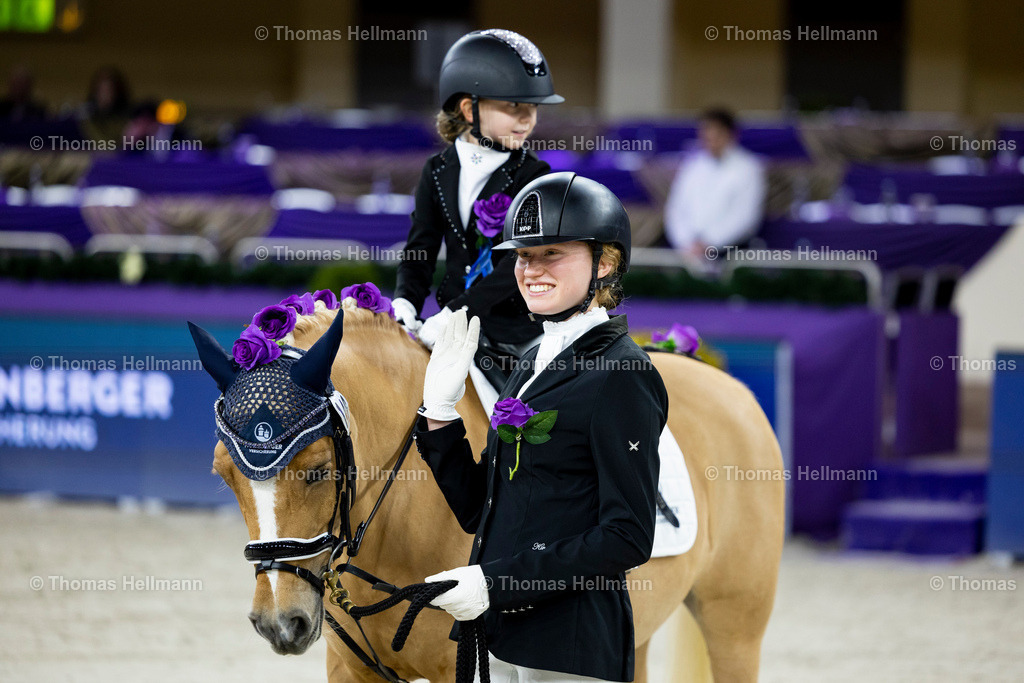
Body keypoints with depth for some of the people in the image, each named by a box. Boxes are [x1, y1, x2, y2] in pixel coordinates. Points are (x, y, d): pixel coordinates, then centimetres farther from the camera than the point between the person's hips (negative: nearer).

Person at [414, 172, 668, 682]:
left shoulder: (622, 376, -12)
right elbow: (477, 509, 15)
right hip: (504, 639, 8)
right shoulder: (536, 364, 14)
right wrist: (439, 410, 4)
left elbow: (628, 538, -17)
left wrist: (497, 581, -20)